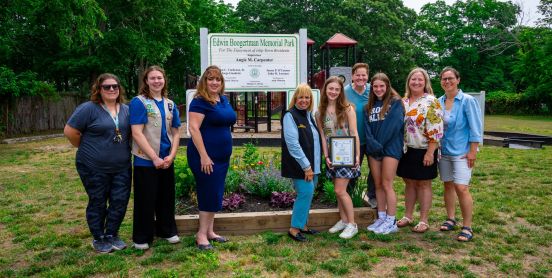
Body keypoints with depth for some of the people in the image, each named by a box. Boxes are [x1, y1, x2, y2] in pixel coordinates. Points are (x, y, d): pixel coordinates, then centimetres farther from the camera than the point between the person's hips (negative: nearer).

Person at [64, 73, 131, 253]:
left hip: (122, 167, 5)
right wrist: (87, 148, 0)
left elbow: (132, 132, 18)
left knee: (120, 201, 6)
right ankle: (99, 239, 24)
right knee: (98, 203, 8)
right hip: (94, 167, -4)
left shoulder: (126, 110, 6)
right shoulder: (89, 108, -10)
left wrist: (123, 150, 7)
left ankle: (112, 235, 26)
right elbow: (70, 131, -9)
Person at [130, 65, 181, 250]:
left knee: (166, 197, 14)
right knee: (146, 199, 4)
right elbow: (137, 133, -15)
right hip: (146, 160, -5)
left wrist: (171, 156, -5)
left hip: (167, 161, 5)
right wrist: (154, 158, -17)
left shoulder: (170, 104, 9)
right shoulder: (139, 102, -7)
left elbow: (175, 133, 10)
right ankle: (142, 238, 19)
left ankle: (167, 231, 31)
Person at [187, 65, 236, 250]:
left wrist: (227, 152, 17)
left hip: (222, 156, 8)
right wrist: (204, 156, -23)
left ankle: (209, 231, 25)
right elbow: (193, 128, -19)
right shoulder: (199, 101, -12)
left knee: (215, 195, 13)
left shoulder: (224, 100, 11)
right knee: (209, 195, -3)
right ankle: (201, 234, 11)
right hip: (205, 157, -8)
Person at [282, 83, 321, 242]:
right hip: (299, 166, -8)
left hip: (312, 165, 8)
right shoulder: (290, 116, -11)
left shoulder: (309, 115, 14)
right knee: (306, 193, -11)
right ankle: (294, 228, 1)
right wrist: (306, 166, -18)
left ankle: (302, 225, 24)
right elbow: (293, 144, -18)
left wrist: (313, 165, 11)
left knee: (307, 194, 11)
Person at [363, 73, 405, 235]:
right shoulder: (369, 106, 14)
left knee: (387, 185, -5)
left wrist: (380, 144, -12)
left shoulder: (395, 103, -3)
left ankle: (391, 222, 4)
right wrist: (372, 143, -12)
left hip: (390, 147, -5)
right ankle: (381, 218, 19)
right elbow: (367, 127, 5)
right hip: (373, 149, 6)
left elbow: (394, 125, -13)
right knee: (378, 185, 9)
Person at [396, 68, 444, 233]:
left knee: (423, 184, 4)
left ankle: (424, 221, 14)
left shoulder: (431, 102, -10)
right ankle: (408, 217, 25)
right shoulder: (403, 102, 8)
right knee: (409, 182, 13)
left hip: (423, 151, -6)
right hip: (406, 150, 6)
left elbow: (435, 130, -15)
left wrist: (430, 153, -19)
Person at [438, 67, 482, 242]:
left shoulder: (467, 101, -8)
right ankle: (450, 219, 26)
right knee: (448, 185, 12)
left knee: (461, 187, -11)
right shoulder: (439, 102, 5)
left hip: (461, 152, -5)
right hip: (444, 150, 5)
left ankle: (467, 227, 0)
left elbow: (476, 127, -8)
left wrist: (472, 151, -12)